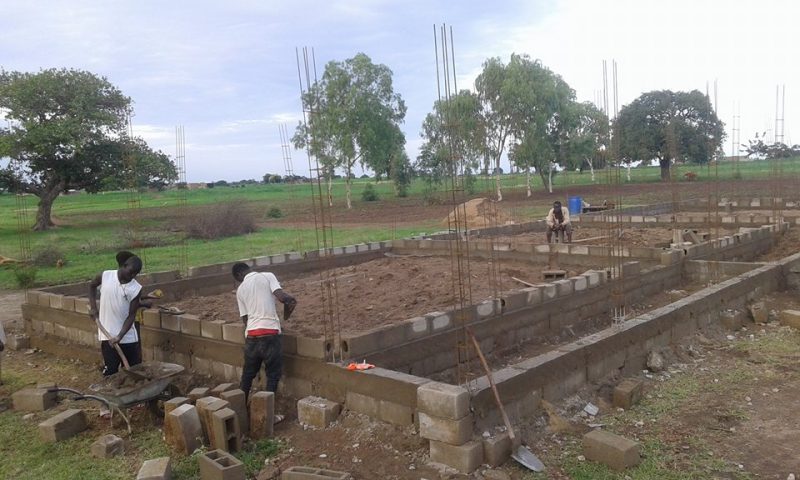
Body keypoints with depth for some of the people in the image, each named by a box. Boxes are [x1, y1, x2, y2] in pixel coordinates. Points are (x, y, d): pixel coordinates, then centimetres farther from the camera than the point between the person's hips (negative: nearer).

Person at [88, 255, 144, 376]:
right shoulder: (106, 276, -7)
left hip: (128, 337, 1)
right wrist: (93, 307, 6)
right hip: (108, 334, -1)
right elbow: (92, 285, 16)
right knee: (110, 372, 1)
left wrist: (119, 336, -21)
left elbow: (131, 315, -10)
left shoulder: (136, 289, -9)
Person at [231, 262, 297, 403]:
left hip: (251, 334, 4)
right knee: (273, 374, 9)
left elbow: (245, 318, 15)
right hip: (270, 332, -4)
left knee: (247, 374, 21)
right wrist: (291, 301, 8)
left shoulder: (240, 289, 14)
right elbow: (282, 297, -13)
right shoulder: (267, 276, 2)